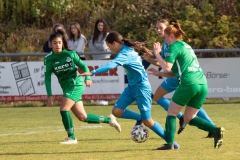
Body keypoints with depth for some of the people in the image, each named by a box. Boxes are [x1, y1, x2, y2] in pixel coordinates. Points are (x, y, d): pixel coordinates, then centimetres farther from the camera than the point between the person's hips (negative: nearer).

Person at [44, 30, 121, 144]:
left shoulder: (70, 54, -4)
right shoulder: (49, 59, 2)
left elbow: (83, 66, 1)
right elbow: (47, 77, 0)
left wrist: (87, 77, -18)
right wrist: (49, 95, -8)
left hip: (75, 84, -4)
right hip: (66, 87, 4)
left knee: (63, 109, -20)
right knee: (82, 117, 5)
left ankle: (71, 137, -10)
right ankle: (109, 120, 22)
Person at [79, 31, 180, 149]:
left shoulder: (125, 54, -23)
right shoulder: (129, 49, 5)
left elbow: (111, 65, -38)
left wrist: (93, 72, -44)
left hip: (141, 88, -9)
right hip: (132, 86, 9)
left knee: (147, 121, -7)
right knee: (116, 111, -3)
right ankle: (139, 118, 17)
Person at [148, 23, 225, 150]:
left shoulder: (174, 47, 1)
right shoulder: (186, 46, 27)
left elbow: (167, 67, -9)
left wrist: (157, 53, -1)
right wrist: (158, 73, 29)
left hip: (189, 84, -8)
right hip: (202, 84, 8)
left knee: (172, 112, 8)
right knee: (189, 118, 14)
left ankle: (170, 143, -2)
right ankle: (216, 130, -6)